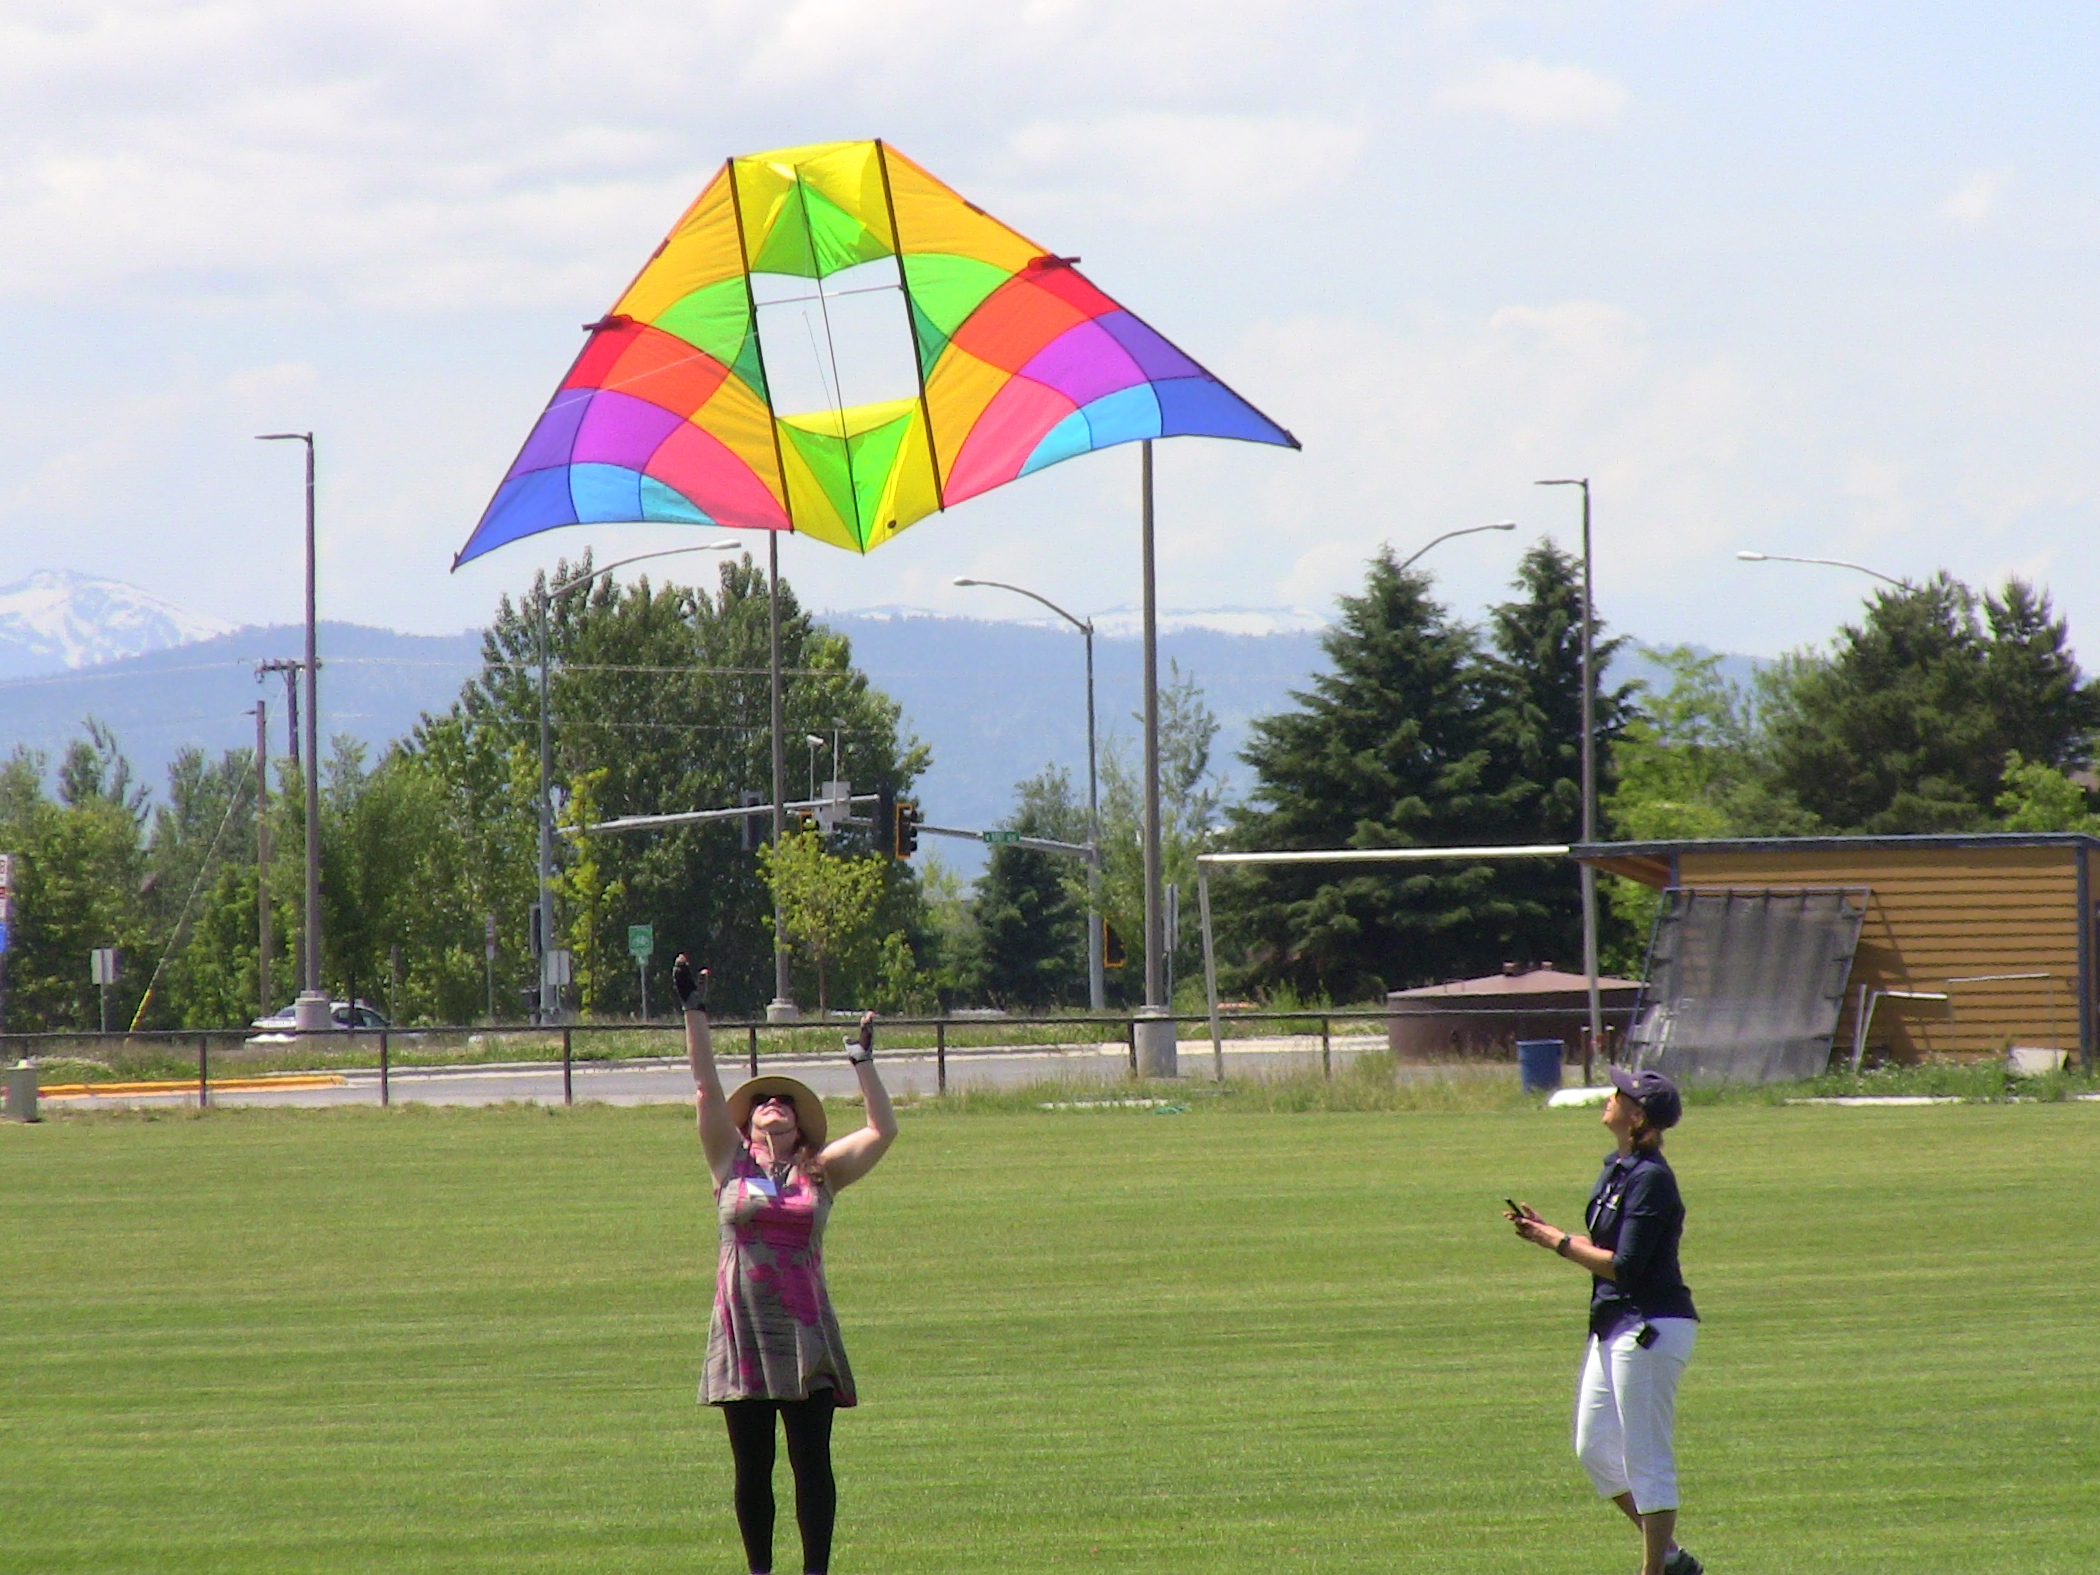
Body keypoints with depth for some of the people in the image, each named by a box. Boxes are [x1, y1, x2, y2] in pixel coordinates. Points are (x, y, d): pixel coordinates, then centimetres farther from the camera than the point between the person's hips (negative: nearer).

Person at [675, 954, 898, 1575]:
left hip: (805, 1336, 0)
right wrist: (694, 1012, 3)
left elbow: (882, 1130, 4)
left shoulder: (821, 1174, 9)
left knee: (812, 1464, -2)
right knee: (752, 1470, 5)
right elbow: (706, 1089, 6)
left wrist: (862, 1060, 2)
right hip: (741, 1333, 0)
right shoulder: (731, 1166, 8)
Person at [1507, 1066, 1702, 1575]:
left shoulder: (1650, 1179, -18)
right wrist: (1544, 1230, 5)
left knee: (1646, 1456, -4)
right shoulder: (1617, 1170, 11)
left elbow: (1624, 1266, -22)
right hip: (1613, 1326, 11)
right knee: (1595, 1449, 14)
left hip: (1650, 1328, -10)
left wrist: (1558, 1243, -14)